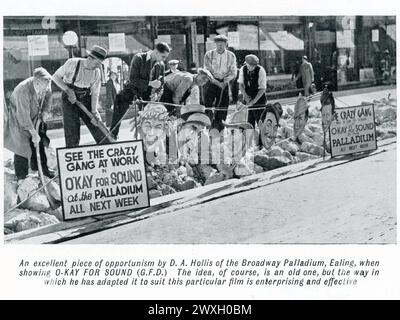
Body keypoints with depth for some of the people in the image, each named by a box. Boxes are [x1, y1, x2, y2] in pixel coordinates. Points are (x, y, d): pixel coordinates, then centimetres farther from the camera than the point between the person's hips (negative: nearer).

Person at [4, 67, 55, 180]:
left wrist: (45, 111, -3)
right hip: (18, 120, -6)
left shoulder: (44, 85, -18)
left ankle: (42, 169, 29)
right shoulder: (23, 91, -37)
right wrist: (34, 134, -27)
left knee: (39, 143, 10)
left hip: (35, 116, 6)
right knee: (22, 147, -6)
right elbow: (24, 117, -32)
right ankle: (21, 178, 6)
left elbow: (48, 96, 8)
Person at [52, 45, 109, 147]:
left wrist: (94, 112, -15)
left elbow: (95, 93, -4)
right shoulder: (72, 63, -16)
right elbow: (55, 77, -8)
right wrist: (68, 90, -19)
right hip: (70, 100, -3)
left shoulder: (97, 72, -4)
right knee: (72, 134, -7)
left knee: (99, 127, 4)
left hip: (86, 99, 4)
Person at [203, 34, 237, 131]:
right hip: (211, 83, -1)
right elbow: (206, 72, -4)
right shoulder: (209, 54, 0)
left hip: (224, 84, 1)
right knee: (208, 105, -10)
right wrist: (217, 82, -16)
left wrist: (224, 81, -14)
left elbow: (233, 73, 4)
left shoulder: (231, 56, 4)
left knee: (222, 108, 0)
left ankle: (219, 130, 5)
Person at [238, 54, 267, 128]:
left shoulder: (260, 71, -16)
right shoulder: (243, 69, -4)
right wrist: (245, 95, -12)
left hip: (259, 99, -4)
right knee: (250, 120, 2)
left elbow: (262, 89, -16)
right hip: (248, 98, 4)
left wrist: (254, 101, -21)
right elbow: (240, 84, 4)